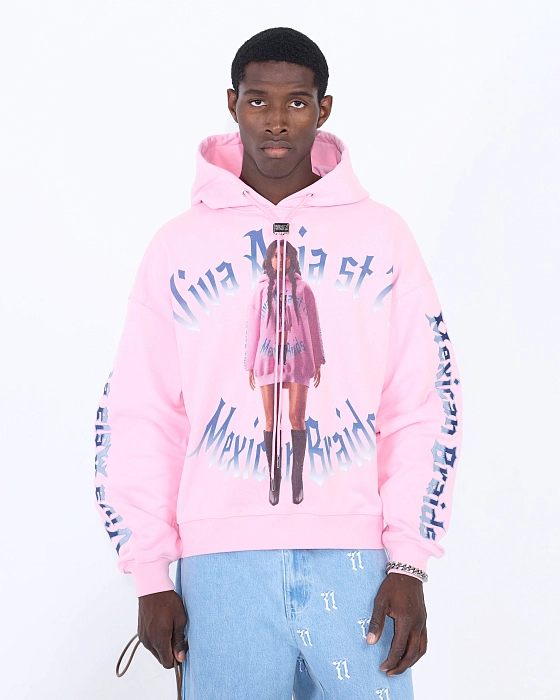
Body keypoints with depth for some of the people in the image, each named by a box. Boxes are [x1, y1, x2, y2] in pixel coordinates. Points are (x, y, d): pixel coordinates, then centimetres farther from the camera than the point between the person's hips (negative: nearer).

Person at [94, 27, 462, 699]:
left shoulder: (381, 235, 7)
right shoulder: (177, 245, 7)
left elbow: (423, 406, 4)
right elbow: (138, 417, 6)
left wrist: (409, 564, -3)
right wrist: (149, 576, 0)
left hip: (355, 559, 0)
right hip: (220, 563, 0)